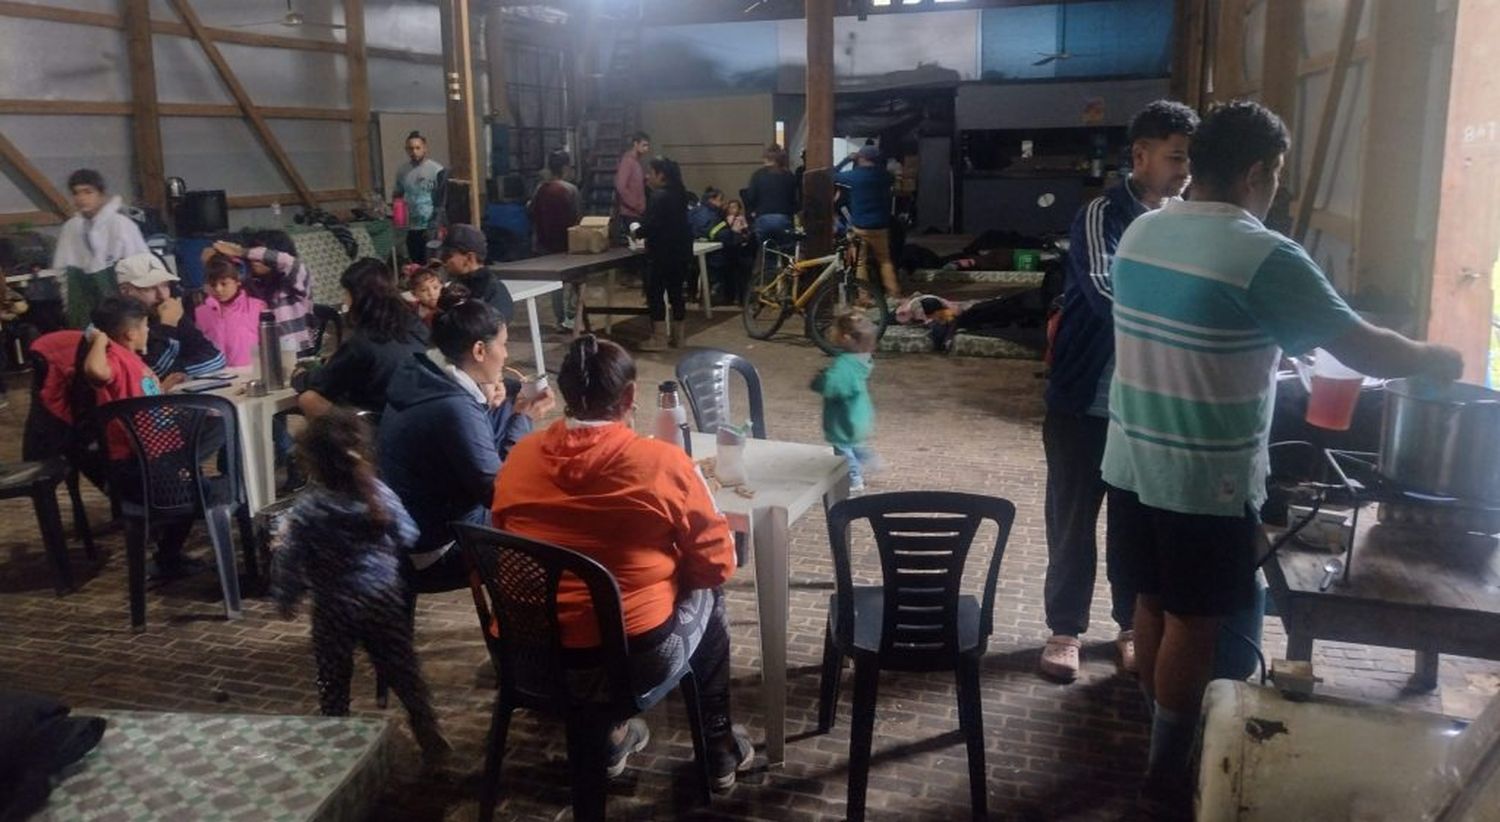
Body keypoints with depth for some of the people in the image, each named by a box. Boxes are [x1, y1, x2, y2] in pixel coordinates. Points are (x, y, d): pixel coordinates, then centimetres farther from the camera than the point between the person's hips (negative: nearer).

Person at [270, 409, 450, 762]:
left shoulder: (306, 510, -17)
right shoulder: (381, 495, -11)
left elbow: (288, 561, -10)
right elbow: (408, 536, 1)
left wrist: (285, 599, 6)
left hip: (333, 610, -2)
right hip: (385, 602, 2)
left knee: (333, 679, 16)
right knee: (403, 670, 13)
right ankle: (429, 737, 19)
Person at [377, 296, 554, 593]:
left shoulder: (423, 375, -3)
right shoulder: (453, 410, -29)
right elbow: (498, 493, -22)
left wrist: (486, 403, -7)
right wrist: (524, 420, -13)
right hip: (434, 554, -9)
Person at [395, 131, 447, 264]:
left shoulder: (437, 170, -6)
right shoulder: (402, 172, 10)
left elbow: (442, 202, -10)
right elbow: (398, 198, 22)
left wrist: (434, 227, -15)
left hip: (431, 228, -5)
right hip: (411, 229, 5)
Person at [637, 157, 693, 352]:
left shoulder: (658, 196, -16)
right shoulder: (679, 194, 12)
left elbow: (650, 227, -20)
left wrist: (637, 230, -2)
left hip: (662, 252, -9)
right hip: (680, 250, 9)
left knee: (655, 293, -3)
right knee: (676, 292, 12)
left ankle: (656, 339, -3)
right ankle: (679, 336, 17)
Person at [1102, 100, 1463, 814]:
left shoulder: (1139, 233, 4)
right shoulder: (1262, 255, -18)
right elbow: (1364, 349, -13)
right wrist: (1438, 360, 7)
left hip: (1132, 463, 7)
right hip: (1205, 482, -7)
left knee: (1153, 605, 18)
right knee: (1191, 624, 7)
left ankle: (1166, 739, 35)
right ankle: (1169, 776, 20)